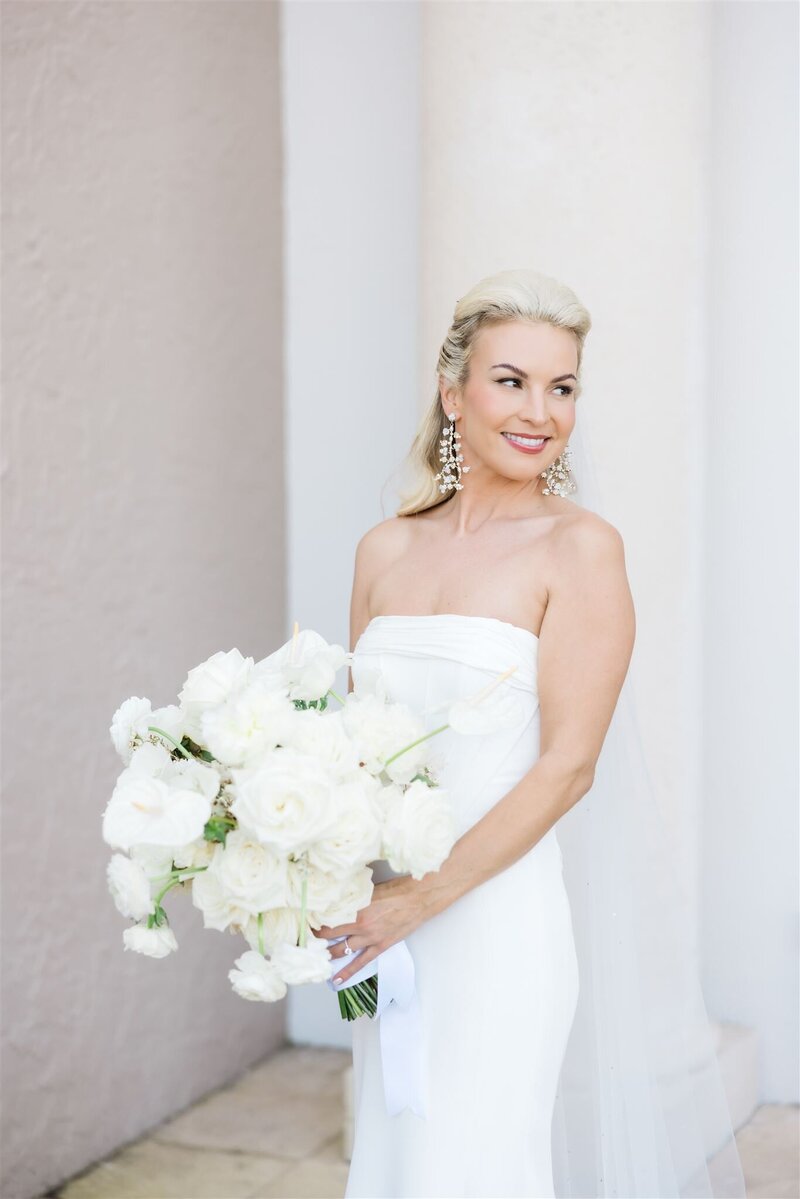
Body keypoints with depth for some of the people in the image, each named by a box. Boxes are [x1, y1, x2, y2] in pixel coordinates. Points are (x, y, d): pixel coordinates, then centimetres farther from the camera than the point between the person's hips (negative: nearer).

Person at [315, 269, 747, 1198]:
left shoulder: (579, 545, -8)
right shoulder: (385, 549, 8)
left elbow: (568, 766, -13)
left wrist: (424, 896, -17)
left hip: (498, 920, -5)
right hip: (387, 930, 5)